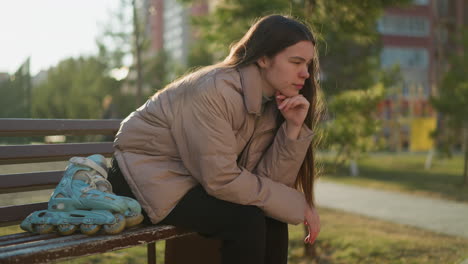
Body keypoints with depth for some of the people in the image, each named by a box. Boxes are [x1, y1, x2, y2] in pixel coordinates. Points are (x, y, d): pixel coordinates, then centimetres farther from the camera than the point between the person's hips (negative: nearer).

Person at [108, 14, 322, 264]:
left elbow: (268, 178, -9)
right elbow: (221, 180, -28)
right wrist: (295, 205, -21)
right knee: (246, 220, -23)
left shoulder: (270, 103, -2)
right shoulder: (214, 91, -26)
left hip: (193, 179, 8)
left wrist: (293, 127, -22)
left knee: (272, 219, -10)